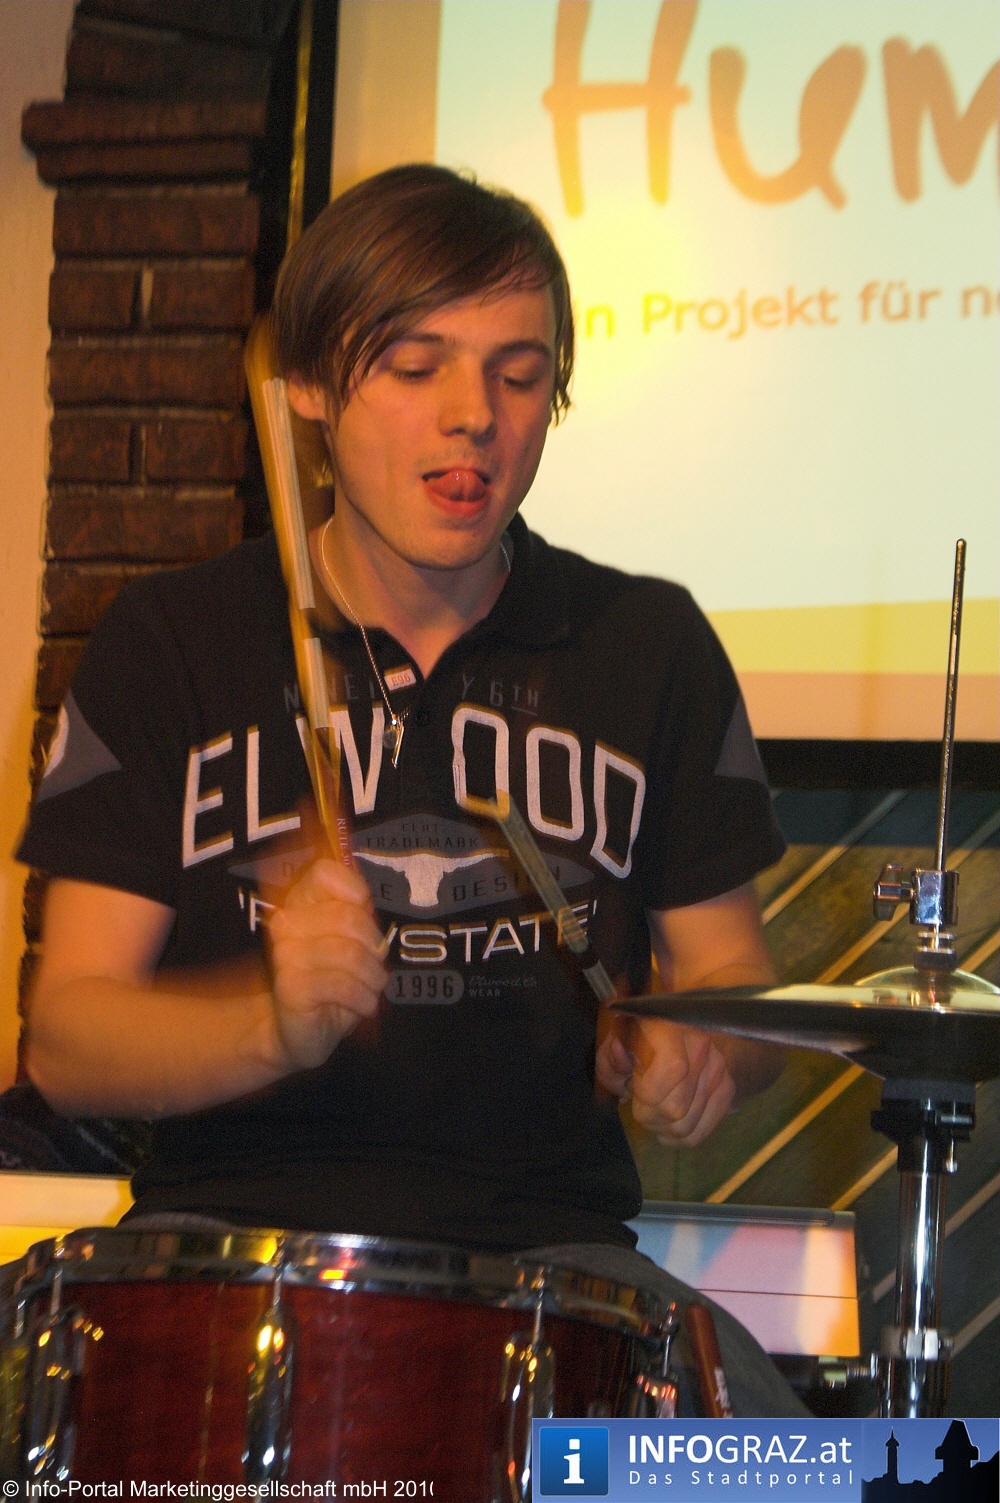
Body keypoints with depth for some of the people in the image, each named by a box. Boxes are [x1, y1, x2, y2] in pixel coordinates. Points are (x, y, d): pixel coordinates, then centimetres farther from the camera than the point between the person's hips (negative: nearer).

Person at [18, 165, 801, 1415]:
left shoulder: (650, 648, 10)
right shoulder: (169, 646, 4)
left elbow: (731, 973, 16)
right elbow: (67, 1040, -2)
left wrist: (699, 1054, -10)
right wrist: (274, 1021, -23)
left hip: (545, 1248, 2)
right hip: (229, 1233, -1)